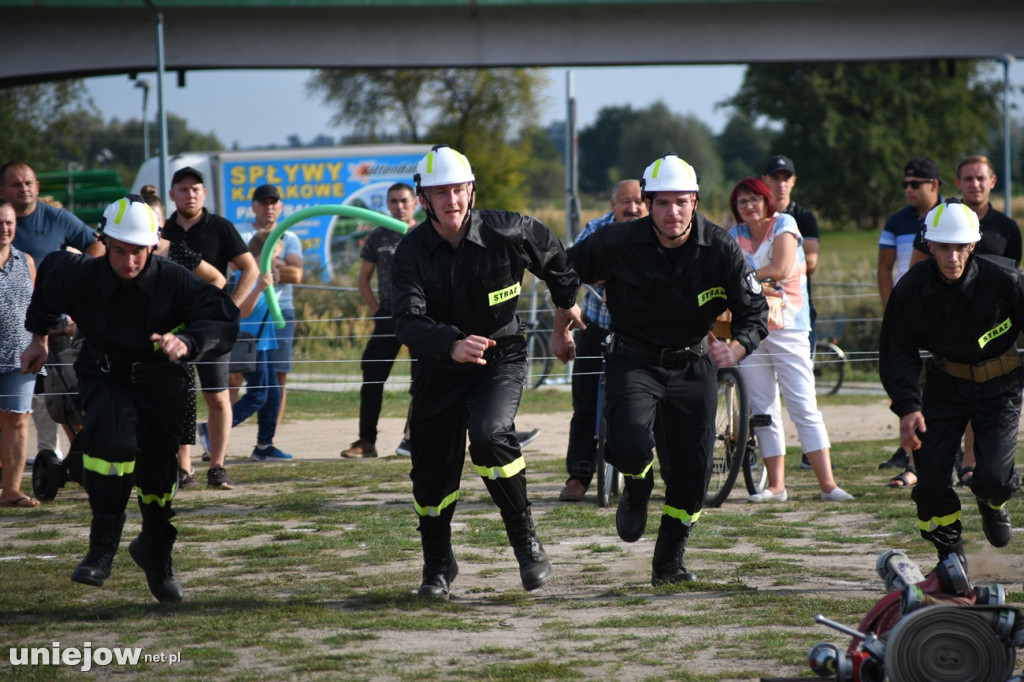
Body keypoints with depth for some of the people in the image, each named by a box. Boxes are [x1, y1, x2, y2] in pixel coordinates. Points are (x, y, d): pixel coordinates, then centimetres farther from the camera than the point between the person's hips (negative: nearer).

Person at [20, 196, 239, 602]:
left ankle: (156, 555, 38)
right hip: (104, 377, -1)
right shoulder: (79, 276, -19)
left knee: (159, 476, 9)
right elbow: (49, 272, 6)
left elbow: (225, 321, -25)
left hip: (161, 383, 1)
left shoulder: (174, 281, -23)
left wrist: (187, 343, -44)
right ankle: (102, 548, -21)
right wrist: (39, 338, 17)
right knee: (112, 442, -31)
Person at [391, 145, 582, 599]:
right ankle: (438, 566, 28)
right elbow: (408, 322, -27)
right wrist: (453, 345, -46)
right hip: (438, 368, 2)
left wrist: (567, 301, 26)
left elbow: (552, 254, 9)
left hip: (501, 360, -2)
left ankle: (526, 542, -12)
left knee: (489, 437, -28)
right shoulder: (412, 252, -14)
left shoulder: (507, 233, -14)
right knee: (432, 470, 3)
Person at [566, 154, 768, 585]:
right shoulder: (618, 243, -16)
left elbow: (754, 312, -11)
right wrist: (560, 330, 10)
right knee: (628, 448, -26)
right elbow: (567, 270, 1)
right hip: (634, 361, -2)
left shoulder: (720, 249, -14)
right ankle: (638, 487, 12)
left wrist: (735, 348, -32)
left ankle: (669, 562, 25)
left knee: (692, 474, 2)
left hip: (693, 367, 2)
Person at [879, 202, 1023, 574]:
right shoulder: (911, 289, -13)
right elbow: (897, 351, -3)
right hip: (944, 383, 2)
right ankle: (950, 554, 17)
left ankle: (992, 503, 25)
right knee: (930, 477, -8)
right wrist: (907, 406, -15)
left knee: (992, 478, -15)